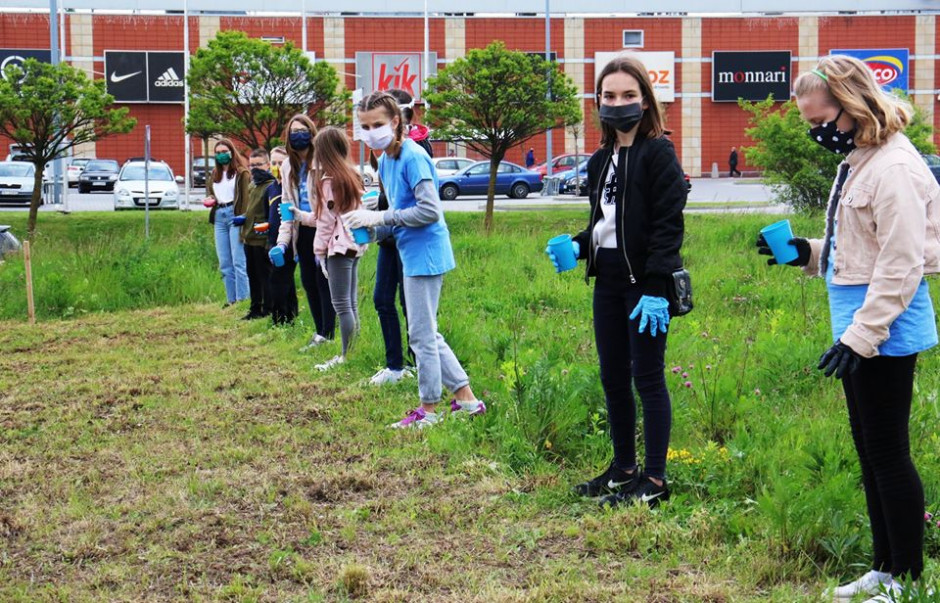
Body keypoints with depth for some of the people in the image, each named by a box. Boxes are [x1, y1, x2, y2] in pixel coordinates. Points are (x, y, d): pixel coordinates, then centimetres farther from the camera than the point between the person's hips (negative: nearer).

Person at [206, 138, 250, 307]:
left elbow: (246, 197, -8)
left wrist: (243, 217, -20)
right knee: (224, 264, 6)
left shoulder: (241, 173, -1)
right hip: (219, 217, 7)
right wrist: (210, 199, 5)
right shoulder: (214, 175, 19)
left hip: (235, 216, -7)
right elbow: (209, 191, 29)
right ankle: (231, 299, 10)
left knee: (238, 261, -10)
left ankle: (242, 299, -10)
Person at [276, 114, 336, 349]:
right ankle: (320, 332, 23)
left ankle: (326, 335, 5)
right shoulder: (288, 166, 12)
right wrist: (283, 240, 6)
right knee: (308, 281, 12)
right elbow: (287, 205, 15)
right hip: (302, 231, 8)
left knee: (323, 281, -2)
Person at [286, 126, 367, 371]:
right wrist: (300, 215, 26)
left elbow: (327, 220, -12)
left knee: (342, 304, -5)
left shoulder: (329, 180, -12)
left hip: (339, 247, -9)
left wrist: (320, 251, -5)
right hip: (354, 245, 9)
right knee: (350, 303, 12)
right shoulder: (352, 176, 14)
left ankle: (347, 356, -3)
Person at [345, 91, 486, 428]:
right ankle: (465, 398, 22)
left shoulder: (412, 157, -18)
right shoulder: (385, 161, 11)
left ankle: (429, 410, 10)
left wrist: (380, 218, -20)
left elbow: (430, 210, -24)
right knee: (427, 333, 15)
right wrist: (371, 228, -3)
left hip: (425, 253, -10)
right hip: (413, 255, 10)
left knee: (422, 334, -1)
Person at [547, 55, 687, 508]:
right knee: (613, 377, 13)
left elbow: (668, 225, -15)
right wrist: (578, 246, 1)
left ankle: (655, 479, 4)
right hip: (608, 280, 8)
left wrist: (656, 289, -21)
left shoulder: (658, 153, -9)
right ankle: (623, 468, 25)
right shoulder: (600, 161, 14)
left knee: (647, 377, -3)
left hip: (644, 281, -8)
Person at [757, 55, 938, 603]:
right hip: (861, 327, 10)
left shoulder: (893, 168, -19)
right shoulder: (856, 162, 13)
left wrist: (860, 336, -23)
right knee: (870, 450, 15)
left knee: (887, 452, -4)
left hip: (887, 329, -10)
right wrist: (808, 253, 8)